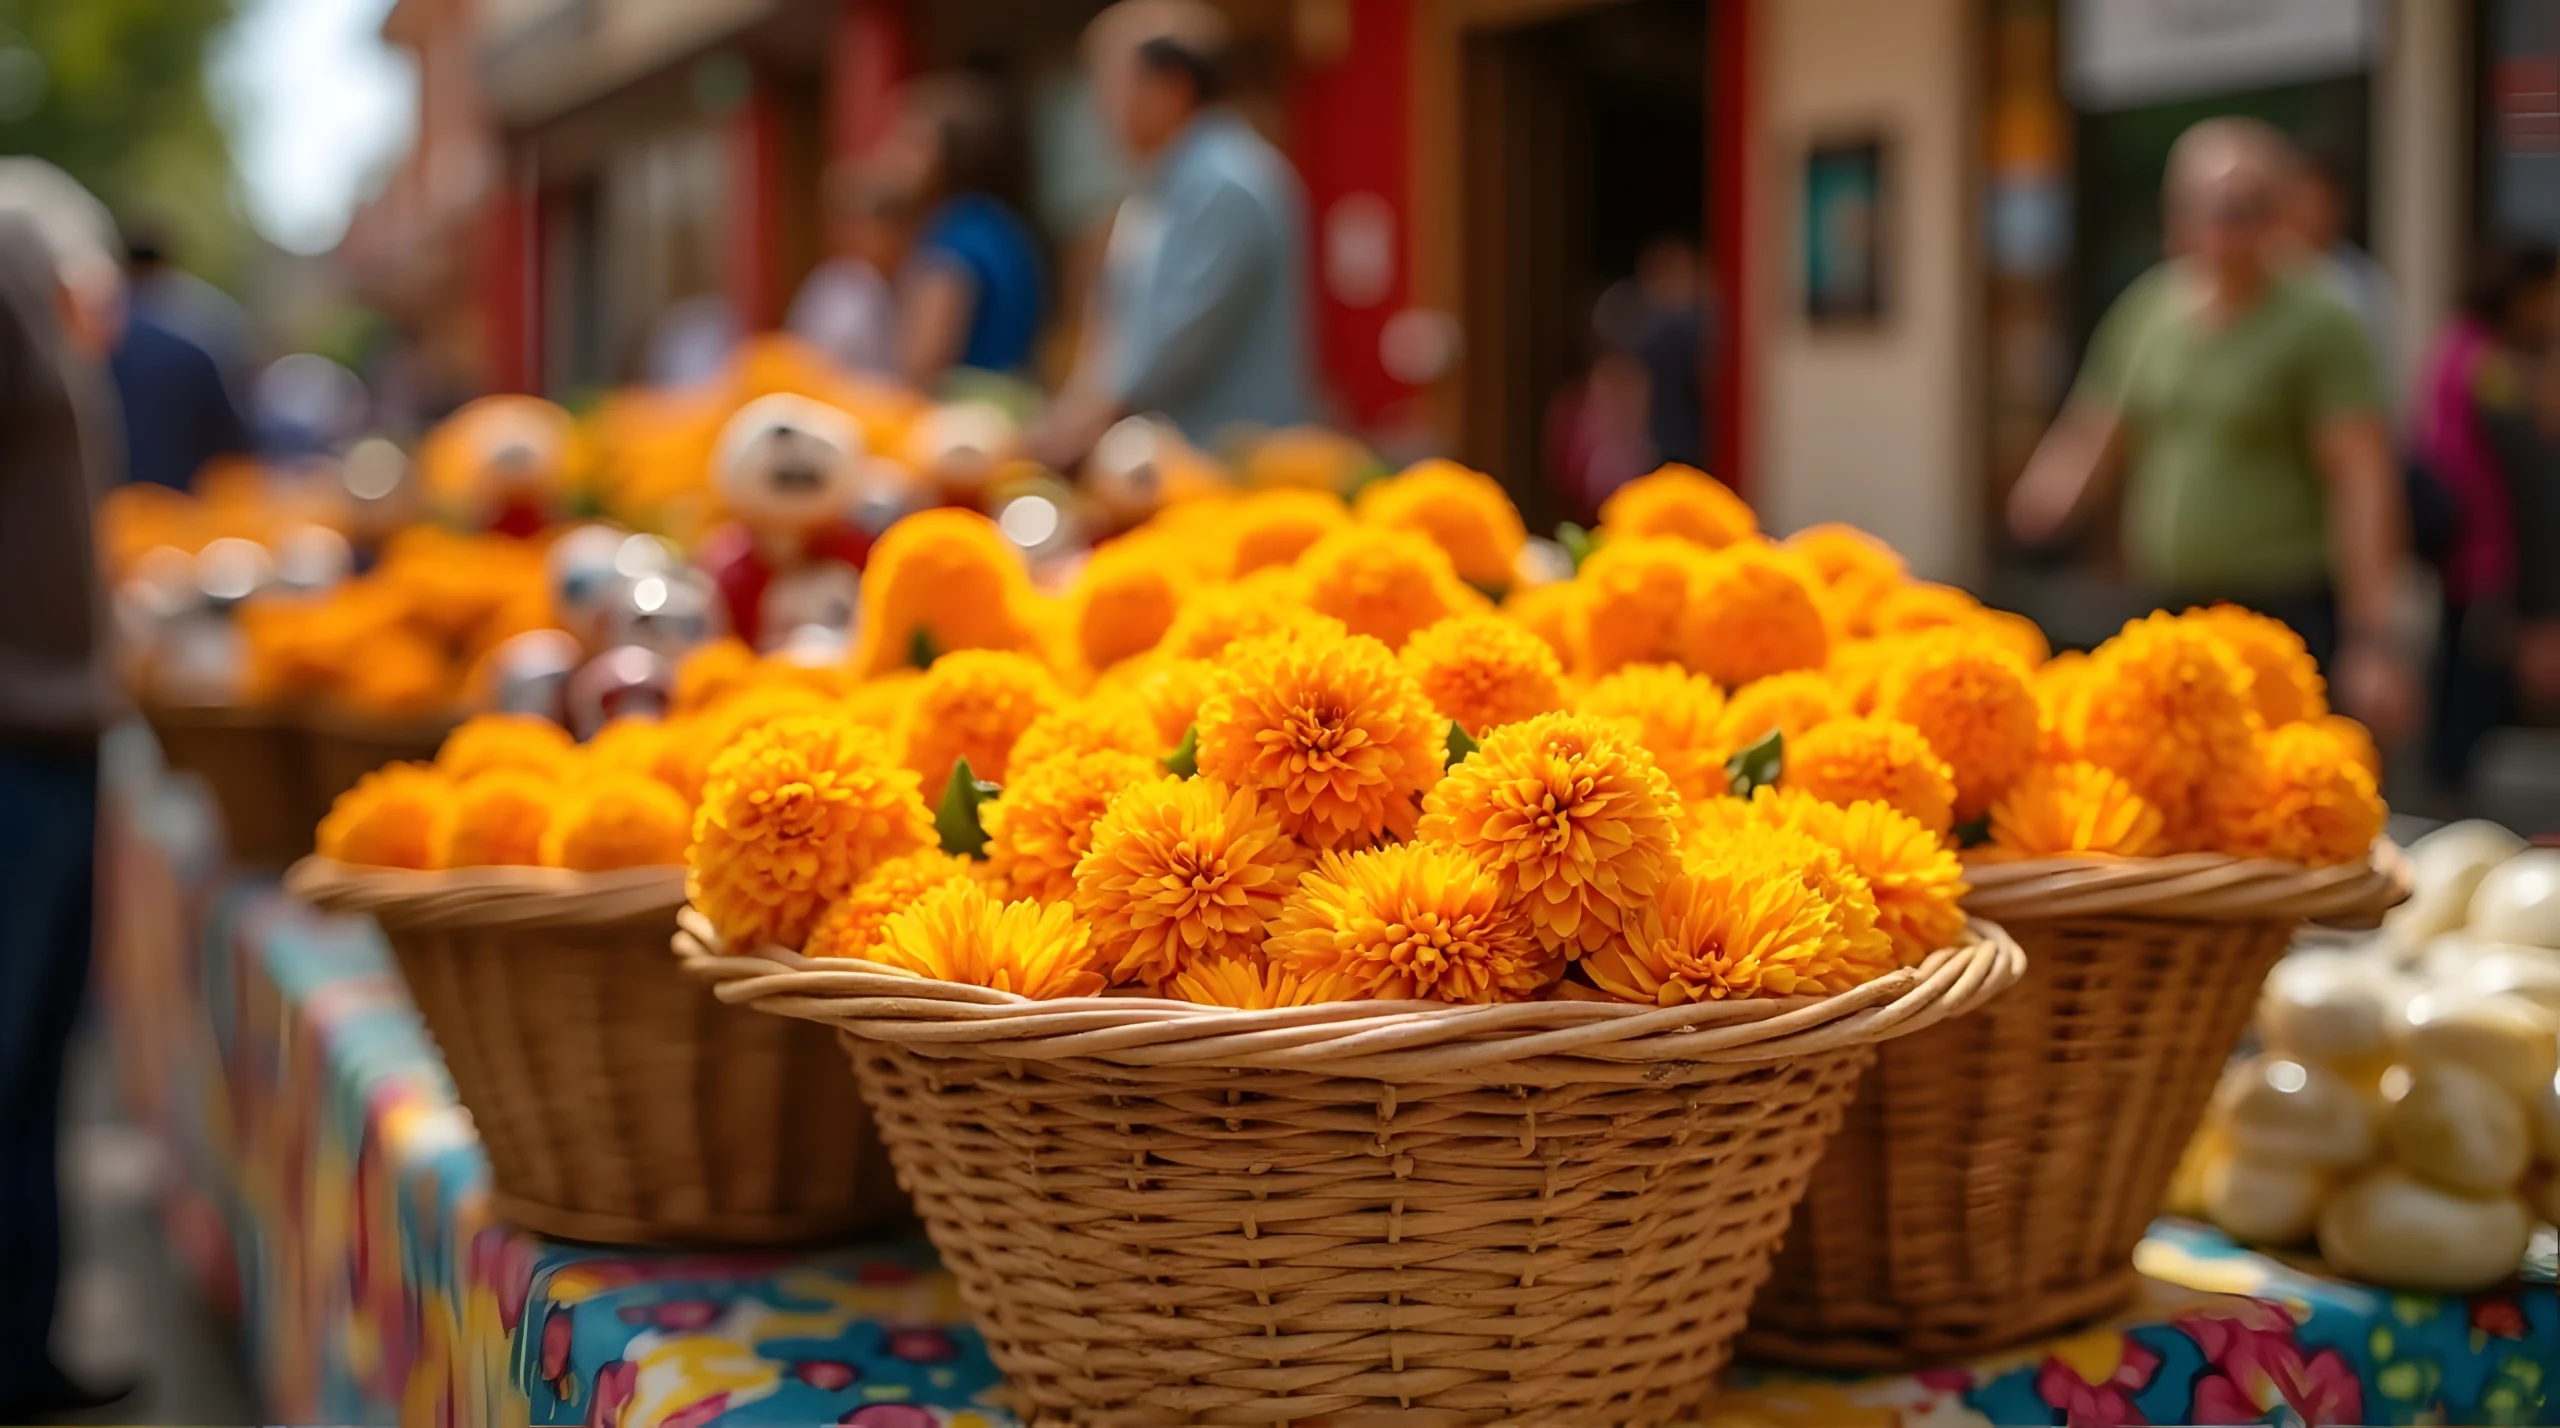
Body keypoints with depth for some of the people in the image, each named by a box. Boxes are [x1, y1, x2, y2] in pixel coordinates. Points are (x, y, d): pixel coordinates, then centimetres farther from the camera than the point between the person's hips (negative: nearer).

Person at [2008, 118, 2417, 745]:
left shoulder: (2315, 324, -7)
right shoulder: (2146, 311, 10)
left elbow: (2363, 481, -11)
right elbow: (2094, 444, 18)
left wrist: (2372, 638, -17)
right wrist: (2046, 500, -5)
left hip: (2285, 618, -5)